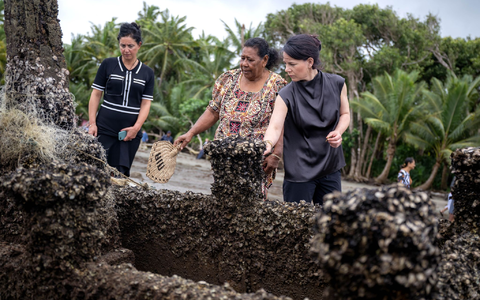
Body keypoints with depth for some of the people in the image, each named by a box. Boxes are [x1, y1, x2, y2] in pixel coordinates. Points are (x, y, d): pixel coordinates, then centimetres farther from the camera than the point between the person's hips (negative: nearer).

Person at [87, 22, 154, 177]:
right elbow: (96, 94, 5)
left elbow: (146, 103, 5)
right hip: (104, 129, -1)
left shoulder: (147, 73, 8)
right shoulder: (108, 64, 4)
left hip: (130, 133, 1)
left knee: (121, 173, 0)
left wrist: (136, 127, -9)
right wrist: (92, 122, -4)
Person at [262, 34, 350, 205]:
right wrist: (267, 144, -45)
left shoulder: (336, 84, -4)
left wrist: (338, 132, -10)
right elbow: (275, 127, -23)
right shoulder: (286, 95, -12)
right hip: (299, 171, -3)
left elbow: (345, 114, 11)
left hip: (330, 168, 3)